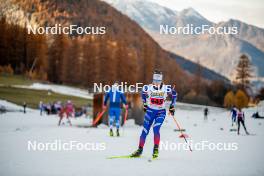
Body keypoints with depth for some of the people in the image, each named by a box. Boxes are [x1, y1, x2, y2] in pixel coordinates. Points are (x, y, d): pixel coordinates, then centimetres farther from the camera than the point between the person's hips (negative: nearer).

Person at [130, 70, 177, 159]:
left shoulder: (166, 88, -11)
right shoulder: (148, 88, -8)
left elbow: (174, 94, 7)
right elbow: (143, 93, 15)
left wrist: (172, 106, 9)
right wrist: (144, 104, 18)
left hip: (161, 112, -1)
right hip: (150, 111, 2)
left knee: (156, 129, -20)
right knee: (145, 131, -1)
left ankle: (156, 150, -10)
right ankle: (140, 150, 11)